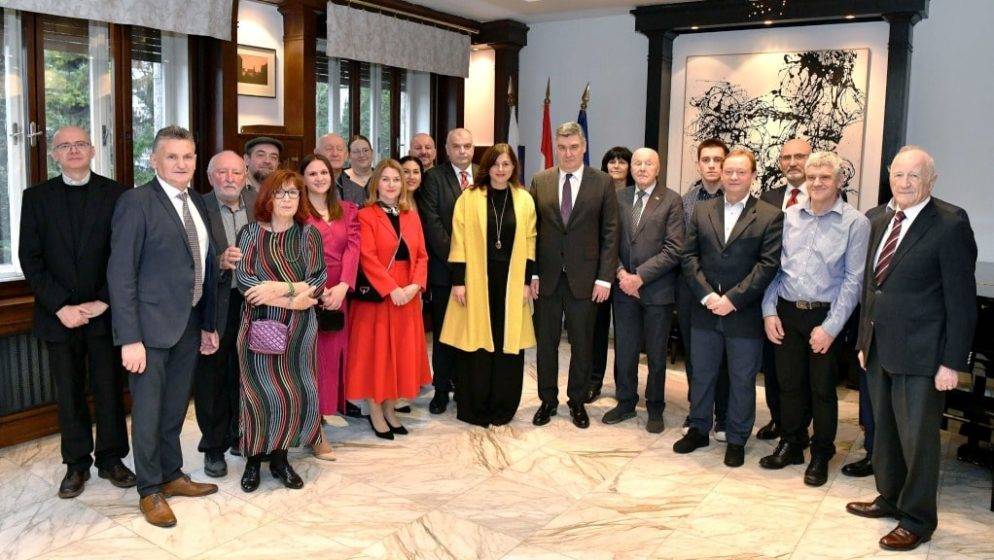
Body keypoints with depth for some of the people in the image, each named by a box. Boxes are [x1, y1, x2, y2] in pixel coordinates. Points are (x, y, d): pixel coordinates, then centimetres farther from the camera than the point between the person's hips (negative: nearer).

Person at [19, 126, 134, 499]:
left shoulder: (116, 194, 1)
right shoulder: (37, 197, 4)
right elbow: (30, 258, 0)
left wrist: (103, 302, -10)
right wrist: (60, 307, -10)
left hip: (104, 313, -1)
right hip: (59, 314, 1)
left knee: (109, 388, 7)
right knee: (68, 393, 8)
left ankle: (110, 458, 21)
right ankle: (77, 463, 21)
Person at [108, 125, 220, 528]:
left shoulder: (197, 203, 9)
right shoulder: (136, 202, -12)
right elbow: (120, 274, -15)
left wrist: (208, 324, 12)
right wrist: (130, 338, -19)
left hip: (190, 325, 6)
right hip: (152, 327, -6)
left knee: (176, 408, 17)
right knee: (148, 411, 6)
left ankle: (171, 475, 33)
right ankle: (150, 491, 21)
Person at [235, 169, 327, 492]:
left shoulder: (308, 234, 6)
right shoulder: (251, 233, 3)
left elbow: (318, 281, -4)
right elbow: (244, 280, -9)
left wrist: (279, 287, -18)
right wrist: (292, 299, -15)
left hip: (298, 329, 2)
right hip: (259, 325, -1)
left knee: (295, 393, 2)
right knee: (260, 394, -1)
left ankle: (279, 457, 20)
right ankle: (253, 459, 17)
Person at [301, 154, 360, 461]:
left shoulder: (347, 210, 13)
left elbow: (352, 248, 1)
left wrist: (342, 286, -14)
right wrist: (318, 289, -18)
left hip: (338, 294, 5)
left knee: (331, 358, 7)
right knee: (309, 358, -2)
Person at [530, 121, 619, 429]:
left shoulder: (603, 182, -1)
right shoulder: (540, 181, 4)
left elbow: (610, 233, -2)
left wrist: (605, 277, -7)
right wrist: (531, 273, -2)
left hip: (584, 278, -1)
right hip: (547, 277, 2)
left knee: (582, 344, 9)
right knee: (546, 342, 11)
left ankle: (577, 401, 25)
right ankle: (548, 400, 25)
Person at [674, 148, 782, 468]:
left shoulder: (770, 217, -3)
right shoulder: (702, 212, 7)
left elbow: (768, 264, -10)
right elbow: (689, 256, 3)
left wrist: (733, 299, -16)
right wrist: (706, 295, -10)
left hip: (745, 314, -3)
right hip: (705, 310, 3)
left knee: (742, 380, 8)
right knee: (702, 374, 14)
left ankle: (737, 439, 24)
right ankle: (698, 429, 31)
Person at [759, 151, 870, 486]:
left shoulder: (855, 223, -6)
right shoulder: (789, 216, 6)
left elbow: (853, 279, -8)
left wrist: (830, 327, -13)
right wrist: (769, 311, 0)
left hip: (825, 317, -3)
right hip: (787, 312, 3)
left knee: (822, 389, 6)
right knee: (789, 383, 12)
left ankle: (821, 455, 22)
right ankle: (791, 445, 28)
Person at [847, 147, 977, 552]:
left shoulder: (951, 225, -11)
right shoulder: (880, 223, 11)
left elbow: (961, 300, -13)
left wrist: (952, 362, -15)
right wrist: (864, 341, 15)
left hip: (921, 355, -7)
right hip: (880, 350, 7)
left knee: (917, 438, 3)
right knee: (885, 431, 18)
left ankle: (917, 520, 19)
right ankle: (890, 498, 37)